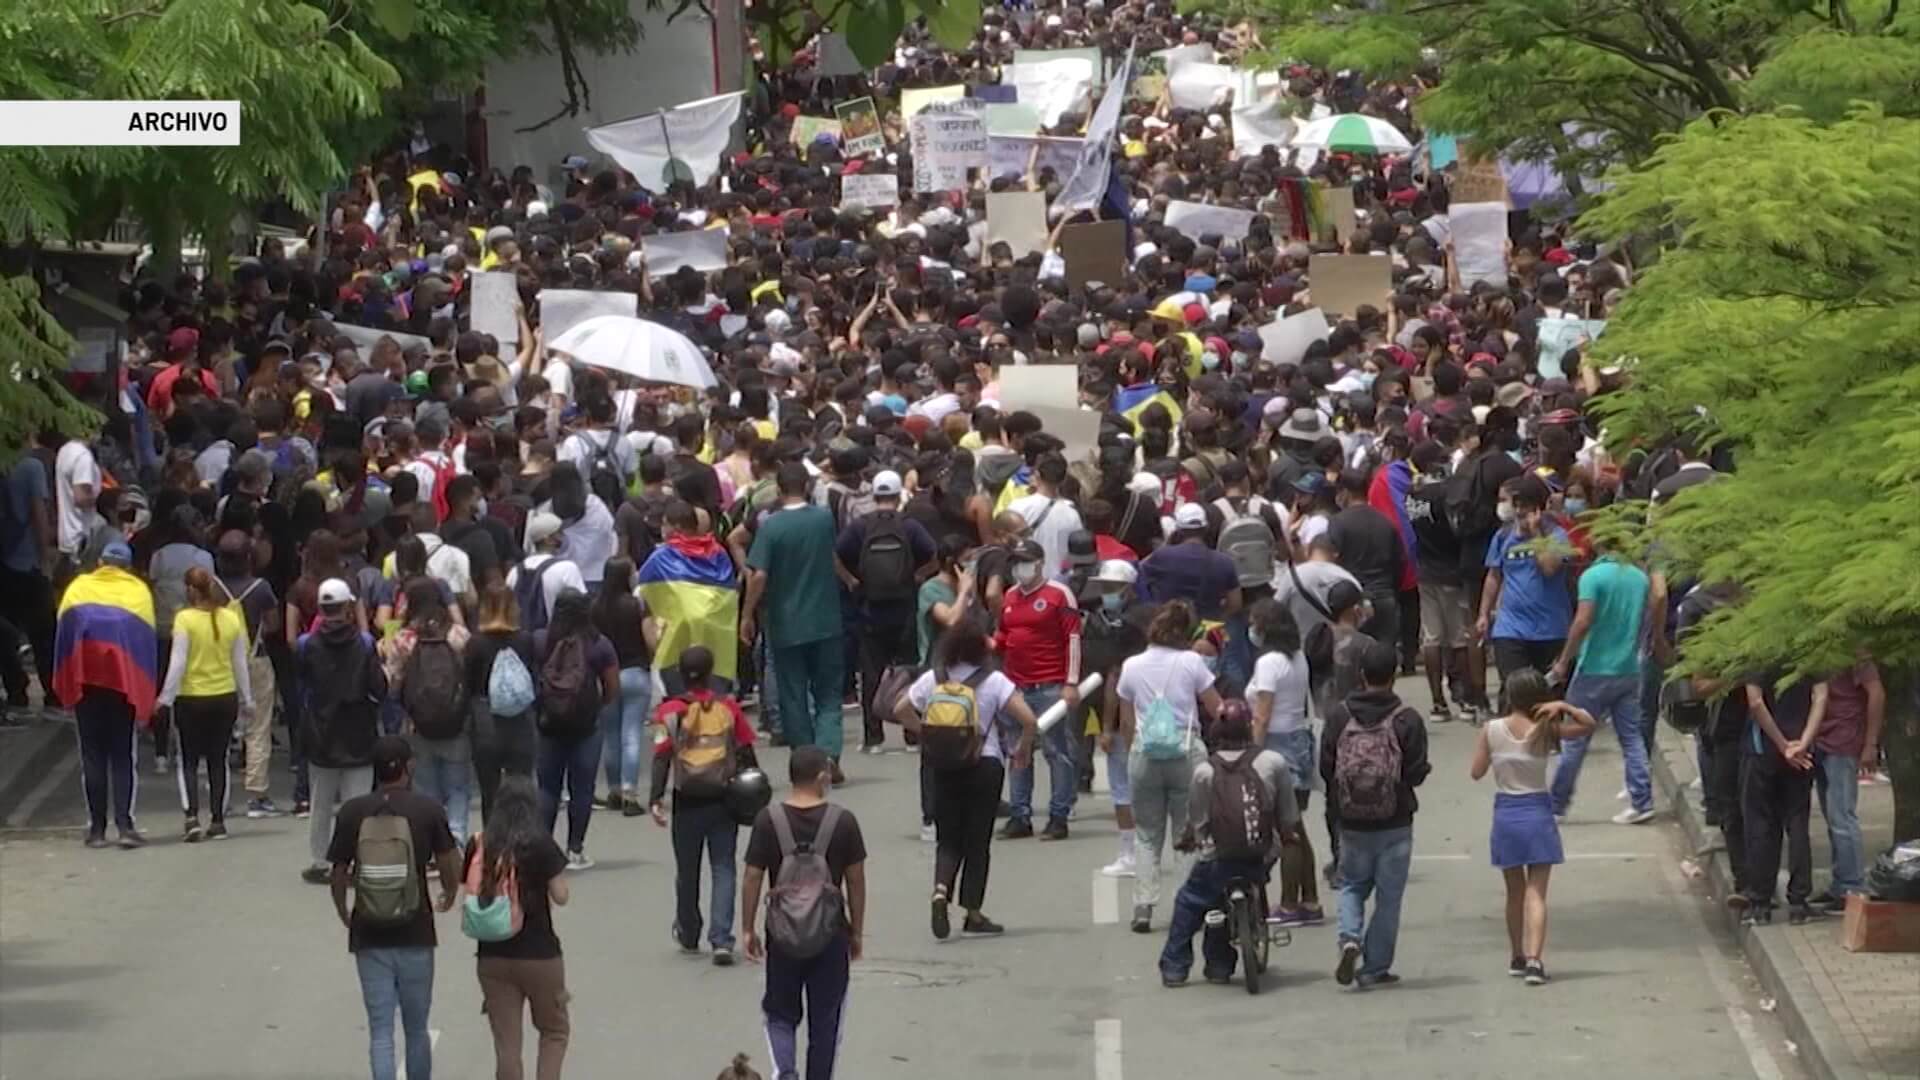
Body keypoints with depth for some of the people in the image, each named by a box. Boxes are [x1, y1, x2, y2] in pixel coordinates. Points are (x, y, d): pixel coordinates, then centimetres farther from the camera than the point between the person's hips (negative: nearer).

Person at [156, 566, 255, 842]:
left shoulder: (185, 618, -12)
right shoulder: (232, 619, 0)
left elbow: (178, 662, -13)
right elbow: (240, 663, 7)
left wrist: (165, 698, -6)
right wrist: (246, 700, 16)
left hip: (191, 699, -3)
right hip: (225, 698, 3)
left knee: (189, 761, 7)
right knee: (218, 760, 13)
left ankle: (192, 817, -10)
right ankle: (218, 822, 13)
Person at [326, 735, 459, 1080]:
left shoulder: (353, 812, -5)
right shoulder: (427, 810, -7)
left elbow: (338, 873, -2)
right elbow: (449, 864, -2)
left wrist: (342, 911, 18)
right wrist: (448, 895, 21)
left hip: (369, 936, 0)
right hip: (415, 935, 0)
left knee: (380, 1031, 3)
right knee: (416, 1028, 14)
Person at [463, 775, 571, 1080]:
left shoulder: (479, 845, -2)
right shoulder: (540, 843, -11)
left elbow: (469, 893, 0)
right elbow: (561, 896, -7)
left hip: (492, 957, 2)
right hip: (539, 955, -2)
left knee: (506, 1042, 9)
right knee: (554, 1031, 17)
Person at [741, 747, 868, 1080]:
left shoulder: (769, 820, -7)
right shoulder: (842, 821, -7)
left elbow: (753, 878, -5)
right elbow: (856, 881, -1)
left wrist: (749, 929, 5)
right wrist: (856, 931, 10)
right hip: (830, 934, 0)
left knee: (781, 1013, 13)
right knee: (825, 1019, 11)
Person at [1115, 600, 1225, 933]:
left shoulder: (1132, 667, 5)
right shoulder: (1191, 662, -3)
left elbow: (1126, 722, 9)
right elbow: (1217, 710, 0)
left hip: (1144, 755, 2)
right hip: (1187, 752, -2)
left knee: (1147, 834, 8)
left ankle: (1143, 908, -2)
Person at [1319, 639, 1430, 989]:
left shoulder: (1338, 716, -5)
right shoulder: (1407, 719, -11)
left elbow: (1325, 767, -3)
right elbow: (1417, 772, -10)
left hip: (1352, 824, 2)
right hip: (1394, 823, -2)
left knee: (1352, 885, 19)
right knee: (1388, 895, 8)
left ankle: (1350, 937, -7)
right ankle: (1375, 967, 9)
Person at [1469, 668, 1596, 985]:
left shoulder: (1492, 730, -6)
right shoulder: (1546, 731, -9)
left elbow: (1476, 771, -1)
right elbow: (1588, 724, -2)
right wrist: (1563, 707, -11)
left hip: (1505, 812, 2)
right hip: (1537, 812, -2)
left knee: (1515, 891, 17)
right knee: (1536, 893, -3)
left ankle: (1517, 957, 27)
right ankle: (1534, 959, -18)